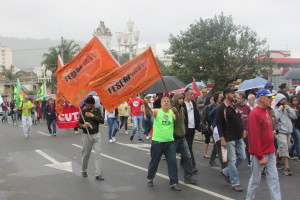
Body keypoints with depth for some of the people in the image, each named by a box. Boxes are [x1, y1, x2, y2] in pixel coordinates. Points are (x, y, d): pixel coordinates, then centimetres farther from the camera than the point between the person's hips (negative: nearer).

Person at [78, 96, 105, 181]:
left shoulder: (97, 110, 1)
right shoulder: (83, 111, -2)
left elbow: (102, 121, -8)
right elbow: (79, 123, -1)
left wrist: (93, 116, -18)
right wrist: (83, 125, -23)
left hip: (96, 135, 0)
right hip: (86, 135, 0)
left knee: (98, 154, -8)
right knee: (86, 154, 10)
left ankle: (98, 174, -8)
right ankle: (84, 171, 32)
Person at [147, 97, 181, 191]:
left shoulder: (172, 112, 4)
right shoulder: (157, 111, -3)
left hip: (170, 142, 2)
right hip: (157, 141, -2)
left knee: (172, 162, -3)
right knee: (154, 161, 12)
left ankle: (173, 183, 5)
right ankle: (150, 178, 33)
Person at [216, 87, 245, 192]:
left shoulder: (234, 106, 12)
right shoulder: (221, 108, -11)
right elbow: (219, 124, -13)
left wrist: (242, 132, 14)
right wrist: (222, 139, -17)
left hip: (239, 137, 8)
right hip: (229, 139, -8)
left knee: (242, 157, 12)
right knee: (232, 160, -3)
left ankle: (226, 172, 29)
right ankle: (235, 183, 6)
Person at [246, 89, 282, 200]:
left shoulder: (267, 111, 10)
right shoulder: (255, 113, -17)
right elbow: (254, 136, -20)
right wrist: (260, 156, -18)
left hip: (270, 153, 8)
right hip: (259, 154, -8)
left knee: (274, 179, 7)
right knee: (255, 180, 6)